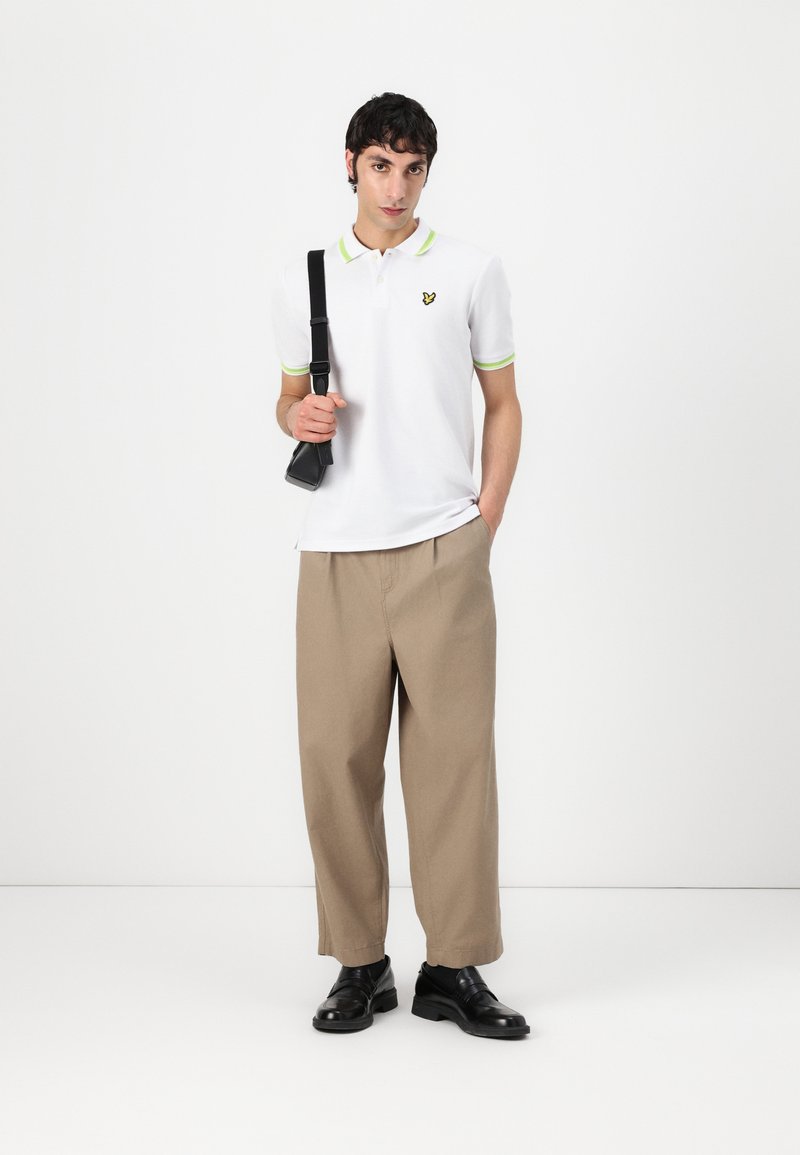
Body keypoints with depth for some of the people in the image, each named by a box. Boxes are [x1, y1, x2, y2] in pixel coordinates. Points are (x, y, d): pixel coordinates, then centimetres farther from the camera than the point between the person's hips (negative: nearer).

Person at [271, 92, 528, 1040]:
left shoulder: (473, 273, 9)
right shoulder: (302, 280, 13)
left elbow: (503, 404, 11)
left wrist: (486, 517, 0)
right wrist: (299, 416, -5)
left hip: (442, 548, -1)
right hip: (336, 551, 2)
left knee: (453, 753, -2)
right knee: (337, 754, 2)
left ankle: (453, 968, 8)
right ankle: (359, 963, 14)